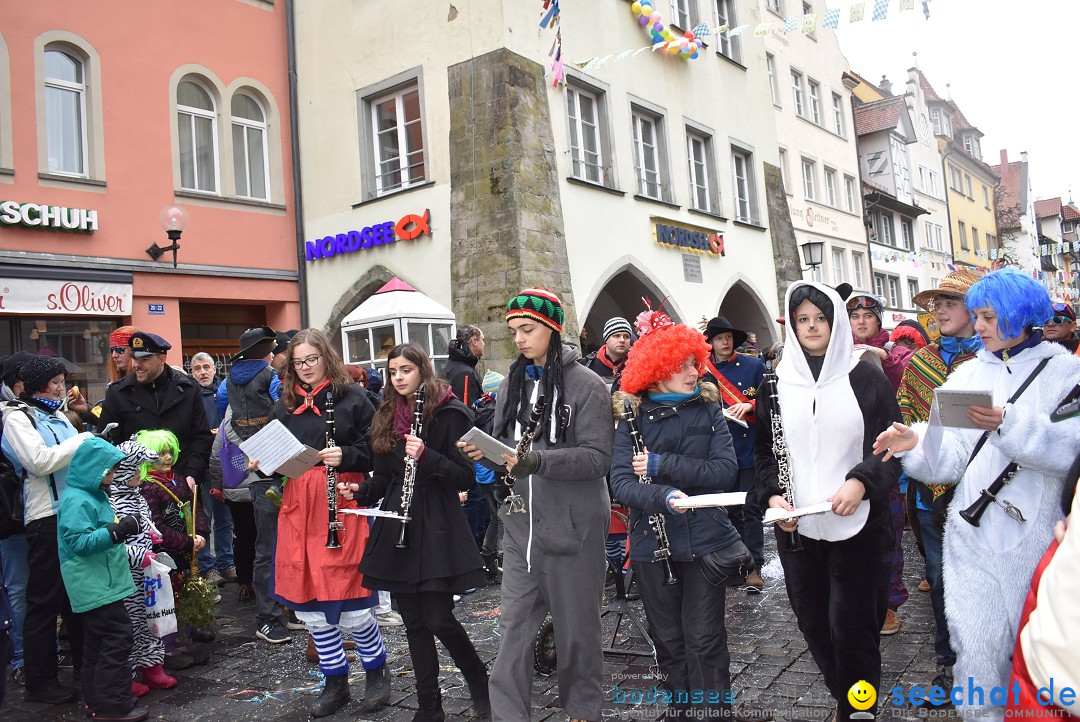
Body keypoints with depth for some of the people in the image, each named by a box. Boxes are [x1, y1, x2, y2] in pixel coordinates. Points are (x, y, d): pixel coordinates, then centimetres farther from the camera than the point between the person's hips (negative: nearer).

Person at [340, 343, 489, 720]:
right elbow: (386, 475, 16)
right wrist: (361, 491, -4)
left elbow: (465, 476, -10)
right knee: (413, 621, 10)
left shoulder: (450, 413, -7)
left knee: (438, 619, -6)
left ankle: (480, 682, 22)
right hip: (396, 528, 6)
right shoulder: (388, 416, 12)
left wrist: (426, 456, -24)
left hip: (436, 529, -6)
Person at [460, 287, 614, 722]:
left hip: (572, 526, -4)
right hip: (520, 524, 5)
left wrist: (539, 461, -28)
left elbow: (598, 458, -15)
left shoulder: (586, 386, -9)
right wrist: (484, 454, -7)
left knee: (576, 627, 10)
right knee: (514, 626, 5)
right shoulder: (512, 386, 9)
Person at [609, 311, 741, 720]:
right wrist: (665, 497, -32)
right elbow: (621, 483, -13)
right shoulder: (631, 417, -4)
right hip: (652, 545, 1)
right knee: (668, 641, 14)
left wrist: (661, 465, -18)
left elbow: (726, 470, -11)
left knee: (704, 640, 3)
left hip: (705, 542, 0)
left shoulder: (708, 409, 0)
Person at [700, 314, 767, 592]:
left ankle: (754, 566, 2)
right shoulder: (702, 370, 6)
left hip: (749, 447, -2)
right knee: (729, 509, 10)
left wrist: (750, 405, -15)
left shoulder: (754, 365, 3)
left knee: (751, 508, -3)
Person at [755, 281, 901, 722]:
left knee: (851, 625, -3)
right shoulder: (777, 384, 7)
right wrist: (774, 495, -6)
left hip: (856, 524, -3)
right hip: (796, 527, 3)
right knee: (813, 622, 11)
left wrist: (861, 482, -18)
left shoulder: (865, 378, -1)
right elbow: (764, 451, 11)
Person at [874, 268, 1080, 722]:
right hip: (973, 534, 2)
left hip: (1035, 535, -2)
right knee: (976, 646, 1)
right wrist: (917, 444, -19)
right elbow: (950, 460, 0)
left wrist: (1008, 423, -27)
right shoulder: (967, 375, 8)